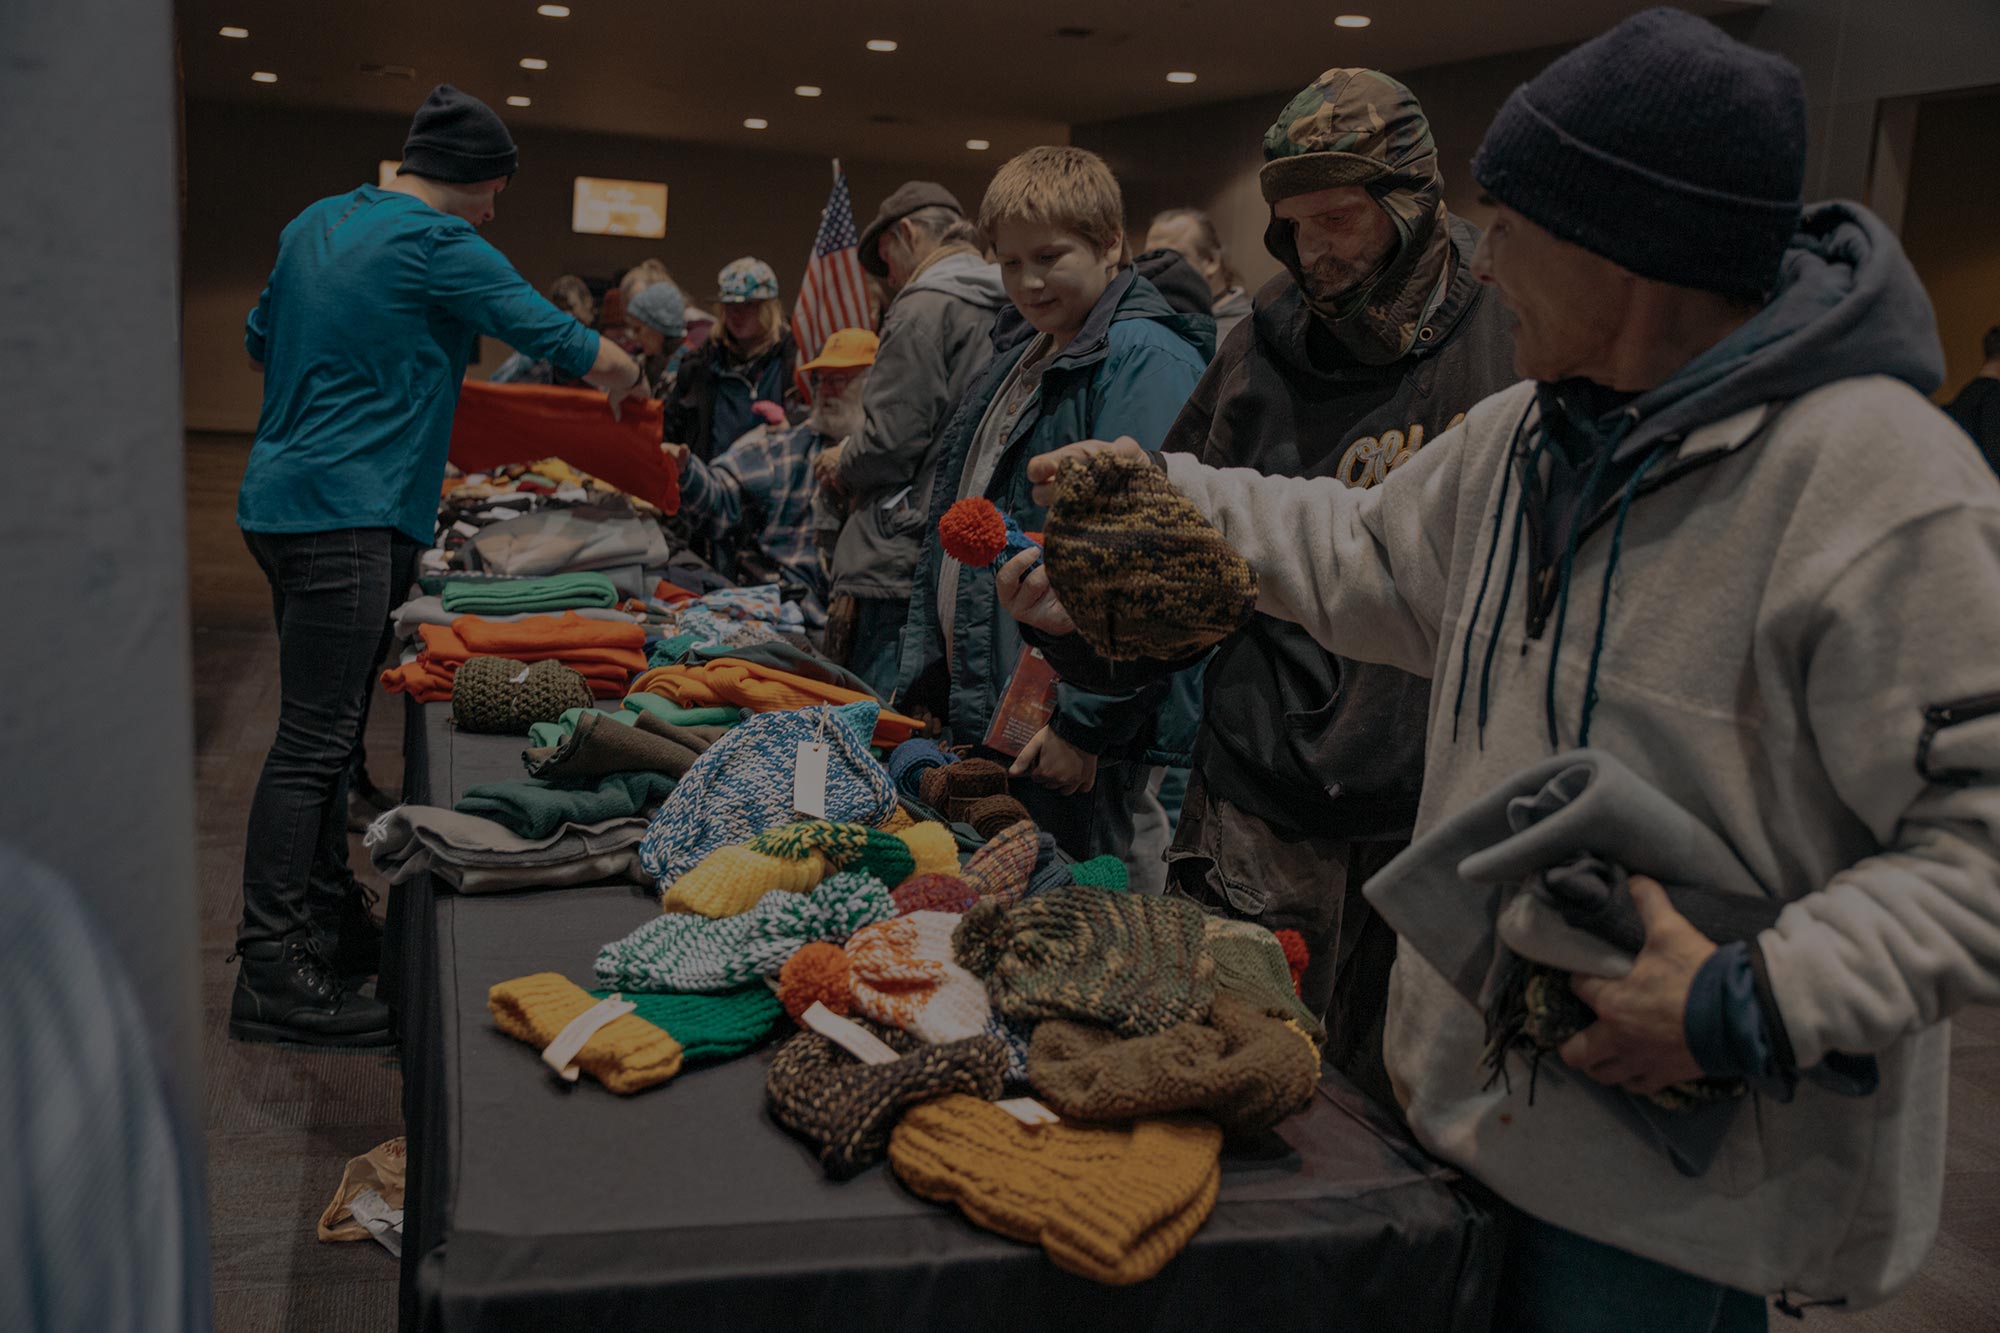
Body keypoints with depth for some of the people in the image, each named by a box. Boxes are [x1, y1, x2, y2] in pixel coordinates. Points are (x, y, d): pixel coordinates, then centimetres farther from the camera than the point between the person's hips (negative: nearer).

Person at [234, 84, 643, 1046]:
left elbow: (258, 343, 27)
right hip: (349, 509, -10)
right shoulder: (439, 244, -9)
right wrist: (624, 377, 13)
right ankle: (271, 974, -6)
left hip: (284, 495, 10)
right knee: (314, 740, -9)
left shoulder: (316, 224, 16)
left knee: (325, 728, 16)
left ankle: (327, 910, 27)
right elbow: (565, 344, -7)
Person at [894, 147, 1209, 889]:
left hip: (1087, 734, -9)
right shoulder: (1019, 356, 15)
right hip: (988, 712, 9)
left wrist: (1084, 722, -21)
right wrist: (927, 682, 16)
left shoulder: (1146, 359, -14)